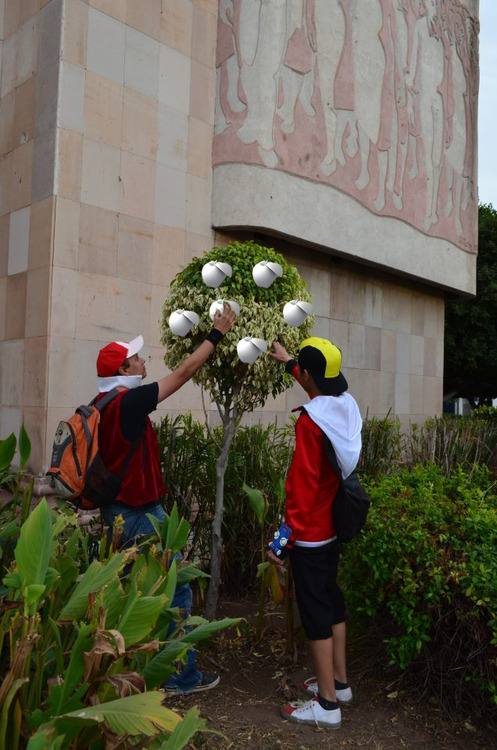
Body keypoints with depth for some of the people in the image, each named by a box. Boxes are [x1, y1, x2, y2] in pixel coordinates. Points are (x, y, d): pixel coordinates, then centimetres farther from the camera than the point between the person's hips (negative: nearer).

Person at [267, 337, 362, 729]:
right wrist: (288, 360, 37)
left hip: (310, 532, -8)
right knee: (331, 599, 19)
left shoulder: (311, 420, -23)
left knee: (315, 610, 2)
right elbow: (320, 386, 24)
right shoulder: (346, 406, 0)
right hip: (333, 524, 8)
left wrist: (284, 536, -18)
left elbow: (301, 484, -24)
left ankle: (328, 704, 13)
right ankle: (339, 681, 33)